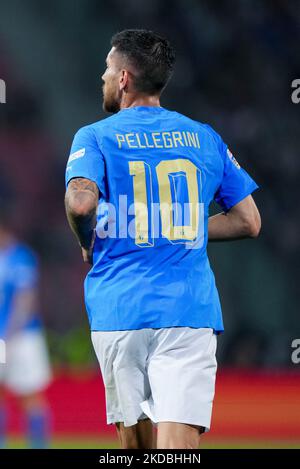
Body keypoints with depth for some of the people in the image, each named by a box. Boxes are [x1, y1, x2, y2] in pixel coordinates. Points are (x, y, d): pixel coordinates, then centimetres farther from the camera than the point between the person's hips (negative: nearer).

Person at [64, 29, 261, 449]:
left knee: (135, 440, 14)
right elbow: (248, 221, 13)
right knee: (177, 447, -9)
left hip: (119, 309, -1)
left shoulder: (94, 137, 1)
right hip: (190, 311, 1)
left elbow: (81, 202, -18)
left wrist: (88, 245, 2)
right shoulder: (205, 138, 12)